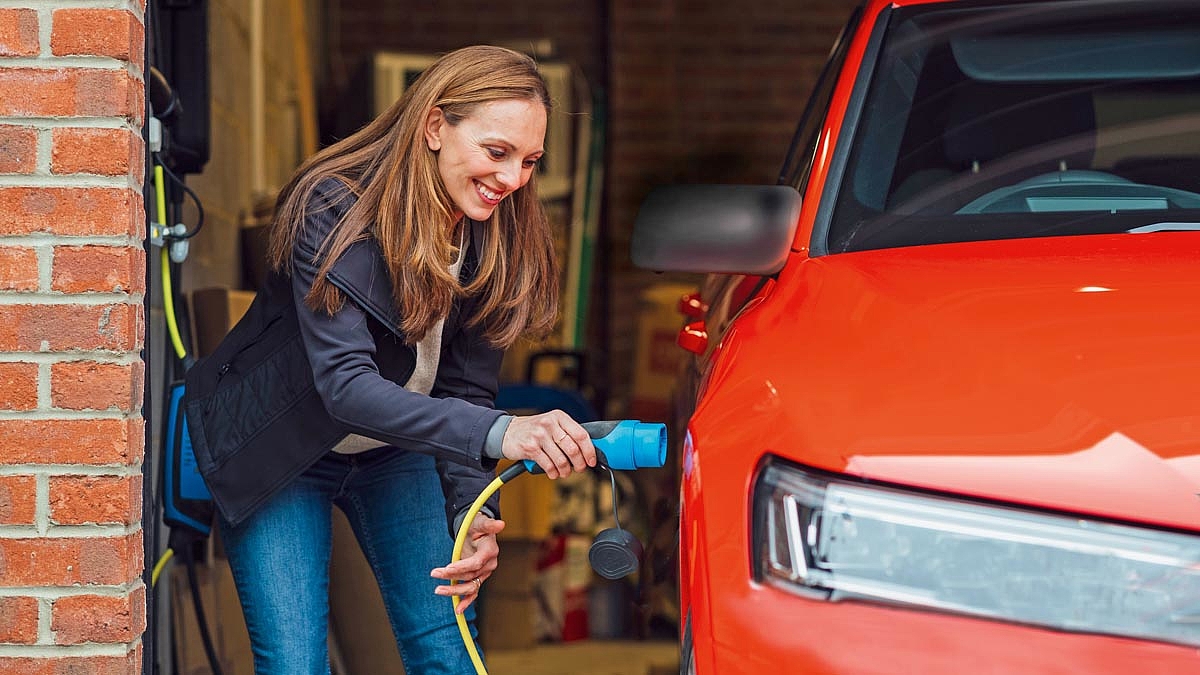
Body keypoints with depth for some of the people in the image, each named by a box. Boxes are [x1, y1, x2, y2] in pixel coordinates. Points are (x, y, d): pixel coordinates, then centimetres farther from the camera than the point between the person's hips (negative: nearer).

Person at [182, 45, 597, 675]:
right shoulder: (334, 210, -30)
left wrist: (474, 514, -29)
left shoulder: (498, 241, -13)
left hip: (395, 451, 5)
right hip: (279, 454, -5)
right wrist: (498, 433, -54)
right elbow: (344, 385, -40)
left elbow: (467, 390, -11)